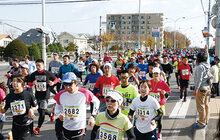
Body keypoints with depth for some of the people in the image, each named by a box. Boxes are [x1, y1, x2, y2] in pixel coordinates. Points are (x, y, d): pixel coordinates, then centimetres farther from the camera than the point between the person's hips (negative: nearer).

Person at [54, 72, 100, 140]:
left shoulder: (84, 93, -15)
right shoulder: (61, 95, -7)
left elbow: (96, 102, 2)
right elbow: (57, 108, 10)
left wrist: (92, 117, 1)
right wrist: (60, 114, -12)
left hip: (79, 129, -4)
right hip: (66, 128, 4)